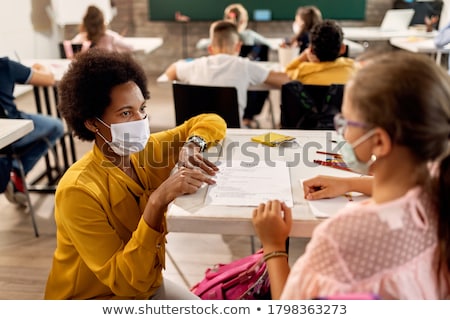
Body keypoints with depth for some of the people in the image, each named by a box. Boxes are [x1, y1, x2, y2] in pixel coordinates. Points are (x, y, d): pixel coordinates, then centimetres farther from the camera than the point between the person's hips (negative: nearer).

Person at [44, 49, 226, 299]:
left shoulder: (147, 151, -10)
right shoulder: (78, 191, -28)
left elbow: (211, 121, 2)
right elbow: (126, 280, -30)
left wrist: (191, 146, -21)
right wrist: (158, 201, -40)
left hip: (146, 284, 6)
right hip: (93, 299, -5)